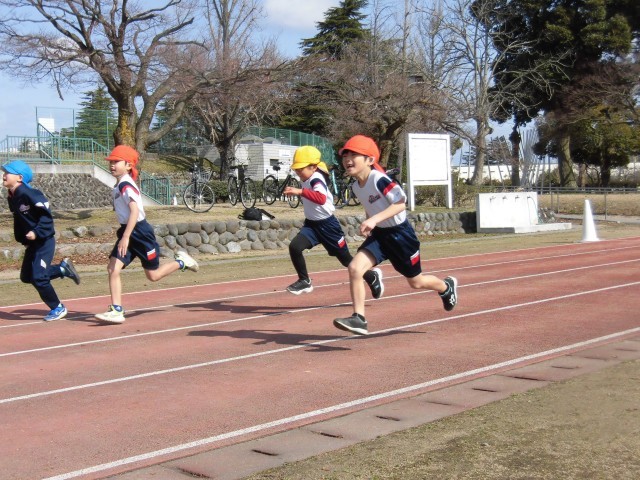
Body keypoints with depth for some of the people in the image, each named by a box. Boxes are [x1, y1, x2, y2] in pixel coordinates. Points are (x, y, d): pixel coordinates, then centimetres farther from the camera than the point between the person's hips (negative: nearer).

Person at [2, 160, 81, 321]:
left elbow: (47, 215, -22)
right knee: (26, 276, 12)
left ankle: (58, 308, 7)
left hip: (44, 241, -9)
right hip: (32, 242, 9)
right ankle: (63, 268, 24)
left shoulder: (29, 194, -21)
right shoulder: (12, 197, 4)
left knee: (38, 277, -11)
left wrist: (37, 232, -28)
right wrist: (21, 237, 9)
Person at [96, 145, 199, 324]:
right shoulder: (119, 185, 12)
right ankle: (116, 310, -5)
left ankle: (181, 262, 24)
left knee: (153, 275, 2)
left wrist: (126, 237, -33)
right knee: (112, 269, -5)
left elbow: (135, 211, -28)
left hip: (139, 231, -9)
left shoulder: (125, 185, -18)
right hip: (127, 231, 9)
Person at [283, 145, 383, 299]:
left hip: (327, 225, -8)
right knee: (294, 247, -16)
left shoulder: (316, 180, -24)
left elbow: (321, 198, -47)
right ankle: (304, 281, -2)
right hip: (312, 224, 8)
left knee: (346, 259, 7)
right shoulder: (308, 179, 4)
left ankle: (372, 276, 31)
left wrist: (300, 192, -55)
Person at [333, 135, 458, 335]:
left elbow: (400, 203, -30)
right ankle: (359, 319, -15)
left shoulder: (379, 179, -24)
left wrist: (375, 219, -39)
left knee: (415, 281, 12)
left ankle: (447, 286, 44)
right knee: (354, 268, -17)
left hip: (400, 233, -6)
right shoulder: (356, 186, 0)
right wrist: (368, 225, 12)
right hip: (378, 234, 6)